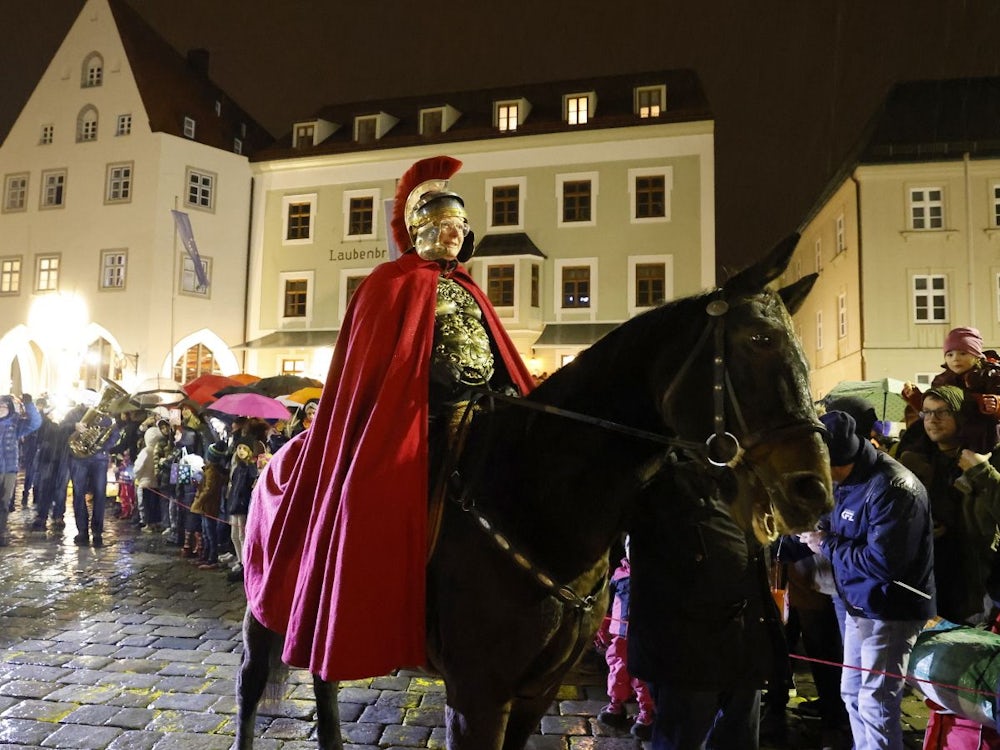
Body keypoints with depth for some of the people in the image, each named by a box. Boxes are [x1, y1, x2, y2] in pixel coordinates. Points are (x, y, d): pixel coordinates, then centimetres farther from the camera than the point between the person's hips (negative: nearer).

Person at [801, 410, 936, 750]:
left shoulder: (892, 488, -25)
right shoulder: (848, 479, 3)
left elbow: (882, 562, -30)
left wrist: (827, 545, -19)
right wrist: (818, 530, -3)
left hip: (890, 611, -9)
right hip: (859, 605, 9)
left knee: (875, 704, -1)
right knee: (853, 693, 19)